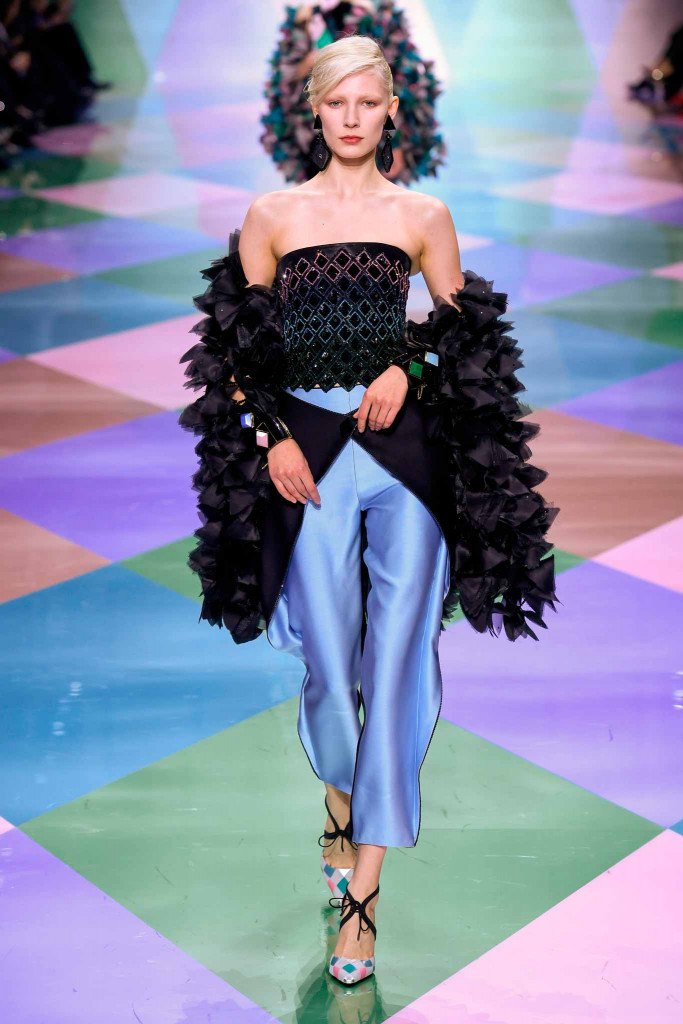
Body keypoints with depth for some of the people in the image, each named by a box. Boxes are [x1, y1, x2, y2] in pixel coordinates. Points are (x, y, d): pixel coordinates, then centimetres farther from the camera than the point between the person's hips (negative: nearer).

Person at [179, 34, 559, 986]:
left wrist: (408, 368, -7)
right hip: (305, 454, 0)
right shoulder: (273, 215, 7)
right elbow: (236, 346, 7)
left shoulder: (424, 215, 7)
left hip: (408, 452, 0)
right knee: (329, 662, 3)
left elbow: (466, 334, 12)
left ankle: (363, 889, 7)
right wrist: (271, 436, -5)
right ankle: (340, 803, 36)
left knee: (397, 661, -3)